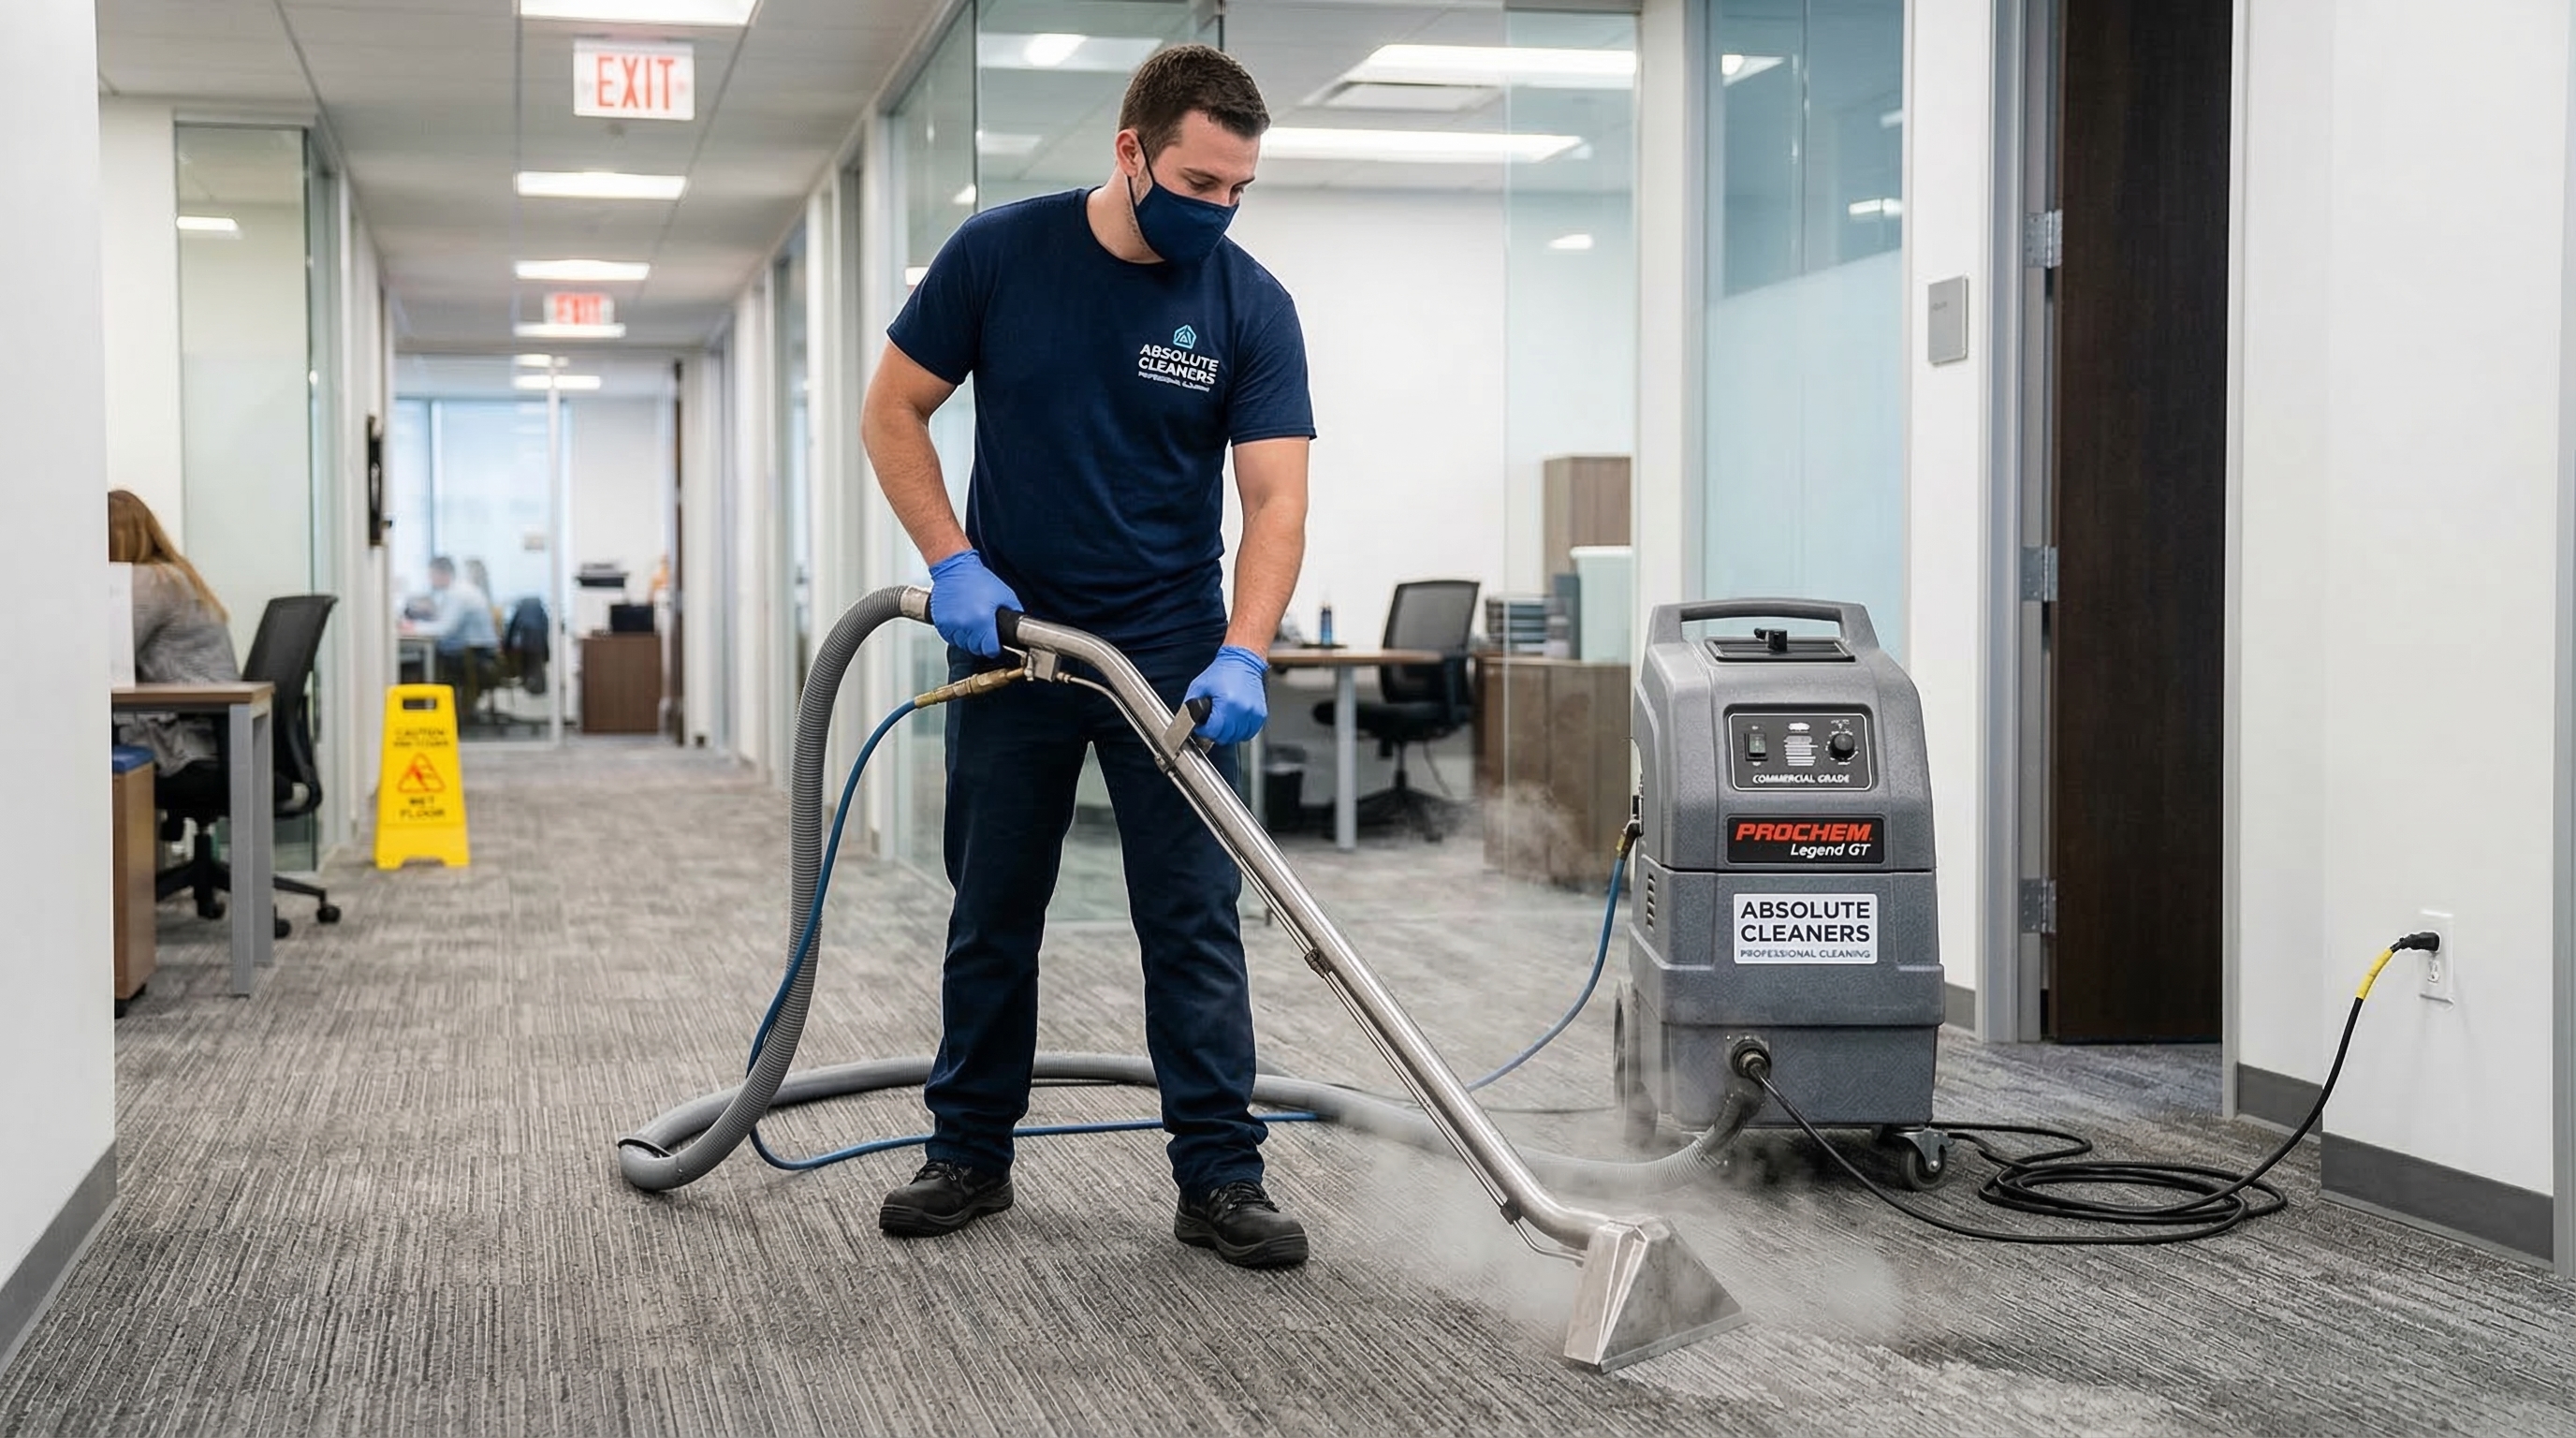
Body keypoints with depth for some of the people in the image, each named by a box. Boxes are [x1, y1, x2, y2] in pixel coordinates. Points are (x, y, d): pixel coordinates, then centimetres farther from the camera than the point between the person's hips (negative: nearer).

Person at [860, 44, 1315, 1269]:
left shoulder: (1251, 305, -10)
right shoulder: (998, 254, -9)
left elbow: (1276, 497, -15)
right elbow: (894, 411, -2)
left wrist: (1242, 656, -29)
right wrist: (954, 562, -14)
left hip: (1170, 656, -1)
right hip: (1009, 637, 1)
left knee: (1195, 919, -1)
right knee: (991, 915, 10)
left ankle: (1220, 1177, 5)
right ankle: (970, 1154, 23)